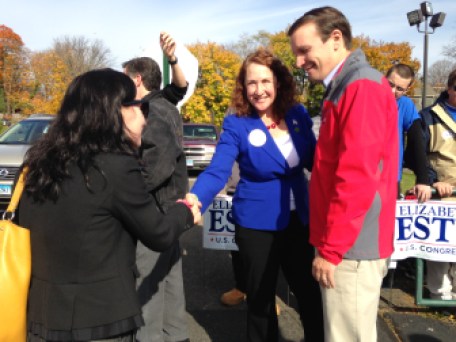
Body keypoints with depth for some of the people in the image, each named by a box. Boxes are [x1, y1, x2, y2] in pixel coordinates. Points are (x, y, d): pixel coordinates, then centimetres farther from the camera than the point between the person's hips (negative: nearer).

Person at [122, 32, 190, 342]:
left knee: (148, 280, -1)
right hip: (169, 205, 10)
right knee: (169, 274, 18)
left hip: (154, 209, -10)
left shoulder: (149, 110, -17)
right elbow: (180, 87, 30)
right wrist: (173, 60, 14)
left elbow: (164, 153, -31)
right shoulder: (164, 104, 10)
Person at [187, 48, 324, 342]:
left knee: (310, 293, 17)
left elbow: (314, 160, 7)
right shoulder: (236, 125, -13)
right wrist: (195, 199, -42)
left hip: (299, 219, 4)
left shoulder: (298, 115, -2)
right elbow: (217, 171, -23)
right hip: (257, 224, -3)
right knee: (260, 299, 13)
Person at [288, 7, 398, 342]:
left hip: (352, 247, -9)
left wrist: (331, 249, -17)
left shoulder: (363, 86, -16)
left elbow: (357, 178, -22)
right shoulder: (345, 86, 16)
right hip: (345, 242, 10)